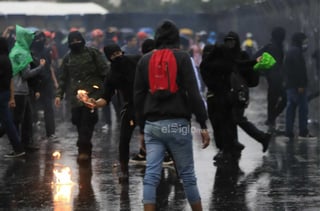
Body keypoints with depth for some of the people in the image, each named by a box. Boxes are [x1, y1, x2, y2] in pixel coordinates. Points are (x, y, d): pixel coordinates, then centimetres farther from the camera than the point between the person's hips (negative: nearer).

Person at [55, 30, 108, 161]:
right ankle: (85, 150, 12)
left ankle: (83, 149, -13)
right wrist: (59, 95, 13)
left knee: (87, 122, -14)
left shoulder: (92, 53, 4)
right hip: (76, 95, 4)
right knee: (78, 121, 0)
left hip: (92, 93, -4)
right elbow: (63, 78, 21)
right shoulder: (68, 58, 17)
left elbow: (104, 71, 0)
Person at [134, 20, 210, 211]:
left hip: (152, 125, 3)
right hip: (177, 124, -3)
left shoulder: (145, 60, 10)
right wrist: (203, 125, -7)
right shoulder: (182, 57, -2)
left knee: (151, 176, -2)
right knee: (187, 175, 6)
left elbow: (138, 96, 11)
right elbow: (193, 93, -8)